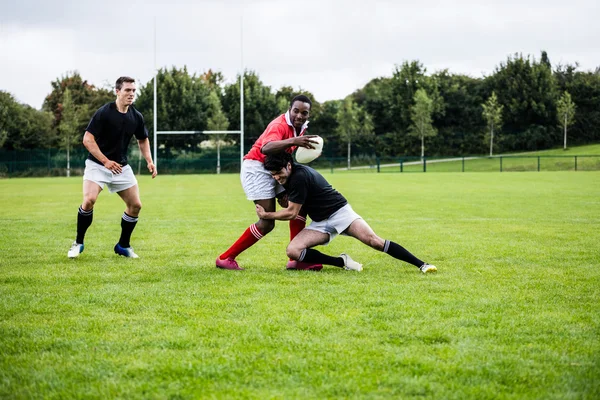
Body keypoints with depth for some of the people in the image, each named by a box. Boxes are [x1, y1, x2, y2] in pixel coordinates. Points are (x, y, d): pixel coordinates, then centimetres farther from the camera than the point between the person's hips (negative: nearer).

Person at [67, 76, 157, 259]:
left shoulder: (136, 117, 0)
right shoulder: (104, 112, -16)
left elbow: (143, 140, 17)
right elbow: (88, 139, -18)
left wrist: (149, 161, 2)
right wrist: (106, 161, -24)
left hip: (121, 166, 5)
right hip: (97, 164, -5)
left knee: (135, 205, -1)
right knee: (89, 200, -24)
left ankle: (123, 246, 18)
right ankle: (78, 243, -5)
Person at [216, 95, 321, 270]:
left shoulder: (300, 127, 5)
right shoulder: (280, 125, -24)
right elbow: (265, 148, -45)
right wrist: (293, 141, -57)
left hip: (275, 170, 9)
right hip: (256, 168, -9)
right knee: (267, 222, -15)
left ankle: (296, 260, 2)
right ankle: (225, 258, -7)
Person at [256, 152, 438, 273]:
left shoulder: (299, 176, -23)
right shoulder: (288, 178, 5)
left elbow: (291, 213, -18)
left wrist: (266, 215, -7)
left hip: (339, 212, -8)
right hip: (320, 223, 8)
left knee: (374, 241, -24)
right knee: (292, 250, -17)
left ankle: (421, 264, -18)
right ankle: (341, 262, -11)